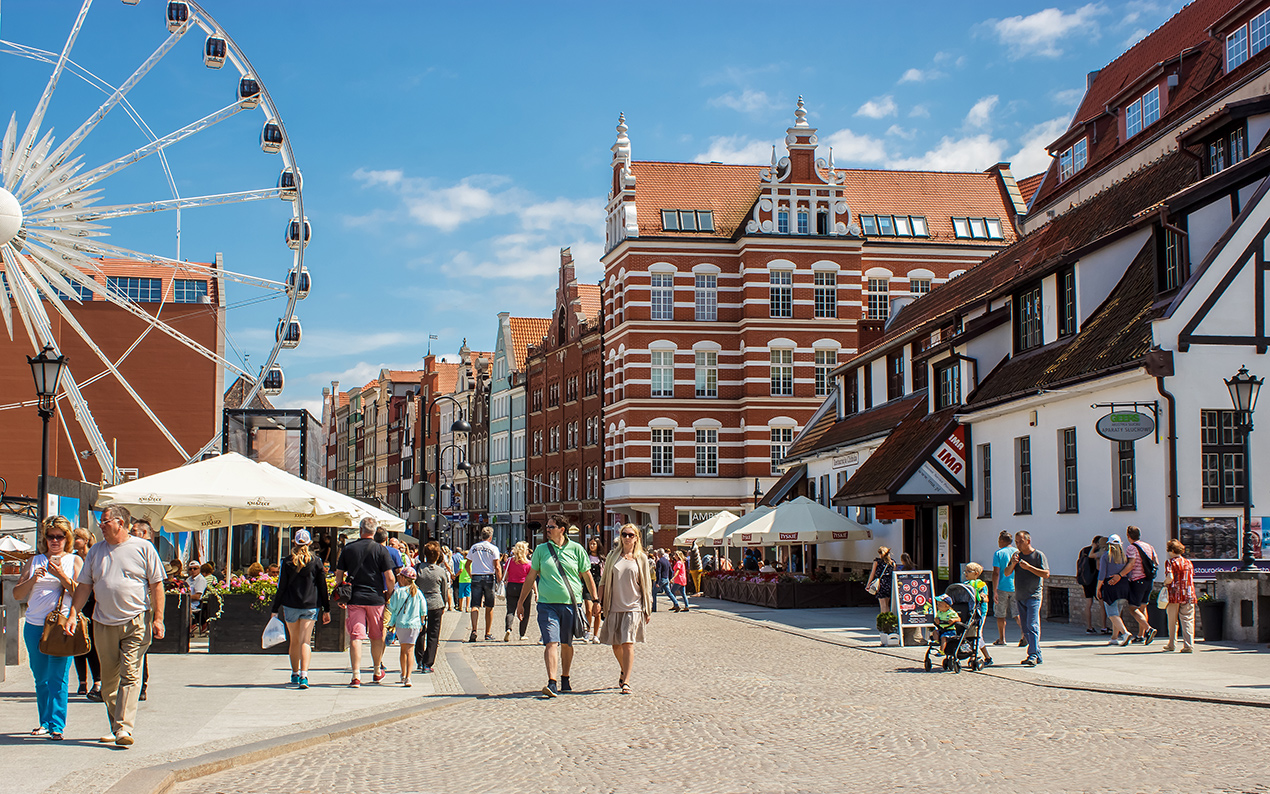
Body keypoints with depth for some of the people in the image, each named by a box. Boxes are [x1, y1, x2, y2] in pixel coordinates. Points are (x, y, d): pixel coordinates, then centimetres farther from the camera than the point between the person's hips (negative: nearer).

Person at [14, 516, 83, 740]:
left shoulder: (74, 561, 6)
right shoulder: (35, 561, 14)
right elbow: (17, 594, 11)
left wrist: (61, 575, -15)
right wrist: (33, 579, -7)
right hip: (34, 626, 4)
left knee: (58, 677, -10)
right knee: (40, 678, 10)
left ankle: (56, 726, -10)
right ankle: (45, 722, 23)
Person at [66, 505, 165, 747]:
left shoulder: (143, 548, 0)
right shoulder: (96, 551, 12)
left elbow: (157, 585, 0)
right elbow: (84, 586, 14)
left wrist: (158, 618, -7)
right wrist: (73, 614, 3)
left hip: (136, 621, -4)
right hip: (103, 624, 5)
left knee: (130, 675, -11)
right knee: (109, 679, 9)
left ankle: (124, 728, -14)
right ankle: (115, 726, 20)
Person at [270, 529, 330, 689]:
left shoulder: (287, 562, 0)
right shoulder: (316, 562, 0)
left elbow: (281, 587, 0)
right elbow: (322, 587, 2)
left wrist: (275, 610, 7)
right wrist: (326, 610, 8)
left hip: (290, 605, 1)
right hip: (311, 606, -1)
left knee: (294, 641, 15)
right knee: (305, 641, -4)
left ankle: (295, 675, 26)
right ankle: (304, 676, -20)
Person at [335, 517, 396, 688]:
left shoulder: (348, 548, 2)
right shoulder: (380, 550, -4)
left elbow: (339, 575, 6)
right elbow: (390, 578, -8)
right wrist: (390, 595, 9)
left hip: (354, 598, 0)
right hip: (376, 598, 0)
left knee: (355, 637, -2)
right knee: (376, 637, 15)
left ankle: (356, 675, -12)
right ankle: (377, 672, 29)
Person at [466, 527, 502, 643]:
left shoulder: (474, 548, 7)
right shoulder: (493, 548, -2)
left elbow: (467, 565, 12)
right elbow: (497, 566, -7)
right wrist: (500, 580, -2)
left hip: (476, 577, 2)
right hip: (489, 577, -2)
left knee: (475, 606, -2)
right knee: (489, 607, 8)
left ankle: (474, 630, -21)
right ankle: (488, 634, 12)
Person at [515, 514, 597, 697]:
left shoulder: (576, 549, 3)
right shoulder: (541, 550, 6)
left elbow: (587, 576, 10)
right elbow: (531, 577, 13)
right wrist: (520, 602, 13)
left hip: (570, 604, 0)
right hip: (547, 604, 0)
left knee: (566, 644, 11)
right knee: (551, 642, -12)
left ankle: (565, 680, 27)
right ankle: (552, 683, -18)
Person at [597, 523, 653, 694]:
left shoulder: (641, 558, 4)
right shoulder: (612, 556, 7)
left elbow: (646, 586, 7)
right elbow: (604, 581, 11)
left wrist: (648, 610, 5)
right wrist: (600, 602, 4)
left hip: (633, 607, -2)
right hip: (614, 606, 2)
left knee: (628, 643, -12)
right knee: (615, 645, 8)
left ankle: (626, 681, -7)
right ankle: (623, 671, 34)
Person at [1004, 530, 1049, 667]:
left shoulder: (1038, 555, -4)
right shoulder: (1017, 555, 13)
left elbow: (1046, 574, -11)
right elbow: (1007, 573, 10)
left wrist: (1029, 567, -19)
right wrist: (1012, 564, -10)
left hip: (1033, 595, -6)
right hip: (1020, 596, 6)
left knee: (1032, 625, -14)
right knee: (1026, 628, 8)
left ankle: (1033, 656, -17)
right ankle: (1037, 654, 15)